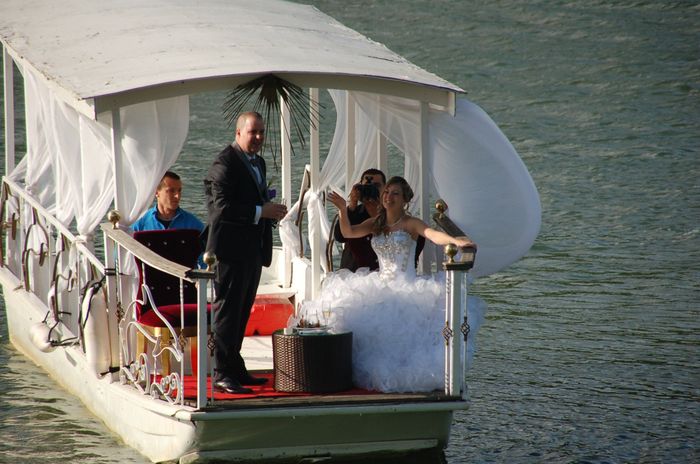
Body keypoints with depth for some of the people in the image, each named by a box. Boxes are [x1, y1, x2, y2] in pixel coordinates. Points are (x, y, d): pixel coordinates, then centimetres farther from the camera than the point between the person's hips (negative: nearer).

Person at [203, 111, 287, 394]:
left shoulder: (258, 162, 16)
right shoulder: (225, 164, -14)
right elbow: (222, 207, -22)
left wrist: (271, 212, 8)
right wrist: (261, 212, -23)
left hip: (253, 250, 9)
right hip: (231, 249, -9)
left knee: (241, 311, 14)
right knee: (227, 311, -7)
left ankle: (235, 368, 22)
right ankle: (223, 374, -5)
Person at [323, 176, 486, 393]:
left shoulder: (410, 224, -5)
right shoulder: (376, 224, 12)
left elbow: (434, 235, -22)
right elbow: (348, 232, 3)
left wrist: (454, 240, -43)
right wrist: (343, 210, -14)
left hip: (407, 289, -5)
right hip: (381, 288, 5)